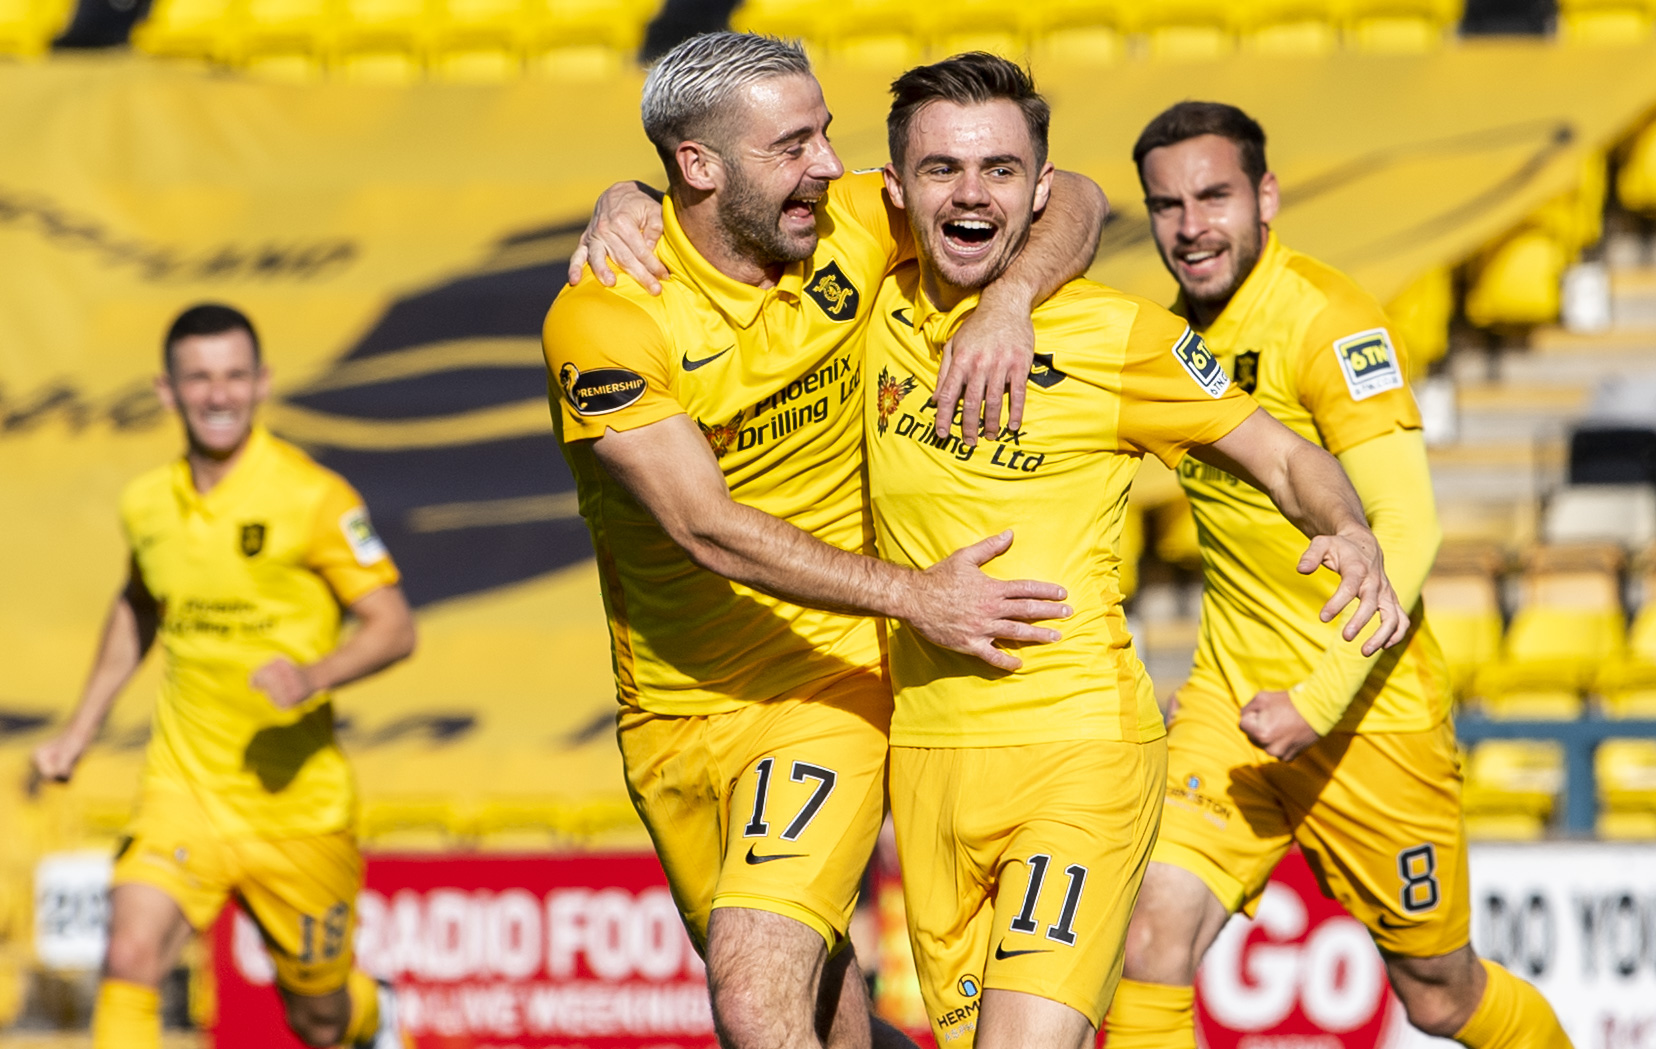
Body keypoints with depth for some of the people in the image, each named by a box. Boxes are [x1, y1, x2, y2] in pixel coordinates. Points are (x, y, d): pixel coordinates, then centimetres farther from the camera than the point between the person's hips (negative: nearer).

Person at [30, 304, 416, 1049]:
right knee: (131, 955, -22)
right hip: (183, 789, 3)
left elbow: (394, 627, -11)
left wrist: (313, 676, -30)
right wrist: (79, 732, 21)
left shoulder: (314, 498, -12)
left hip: (297, 800, -2)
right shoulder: (147, 504, 2)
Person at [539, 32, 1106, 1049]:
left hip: (832, 679, -1)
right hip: (677, 708, 1)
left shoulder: (849, 229, -8)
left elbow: (1075, 203, 1)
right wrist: (914, 595, -31)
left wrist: (1007, 300, -21)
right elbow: (707, 528, -23)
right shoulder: (604, 321, -18)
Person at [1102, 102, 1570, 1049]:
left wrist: (1320, 703, -29)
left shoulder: (1328, 320, -17)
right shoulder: (1173, 330, 5)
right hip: (1235, 693, 5)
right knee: (1156, 934, -16)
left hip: (1368, 710, -5)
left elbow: (1408, 526, -24)